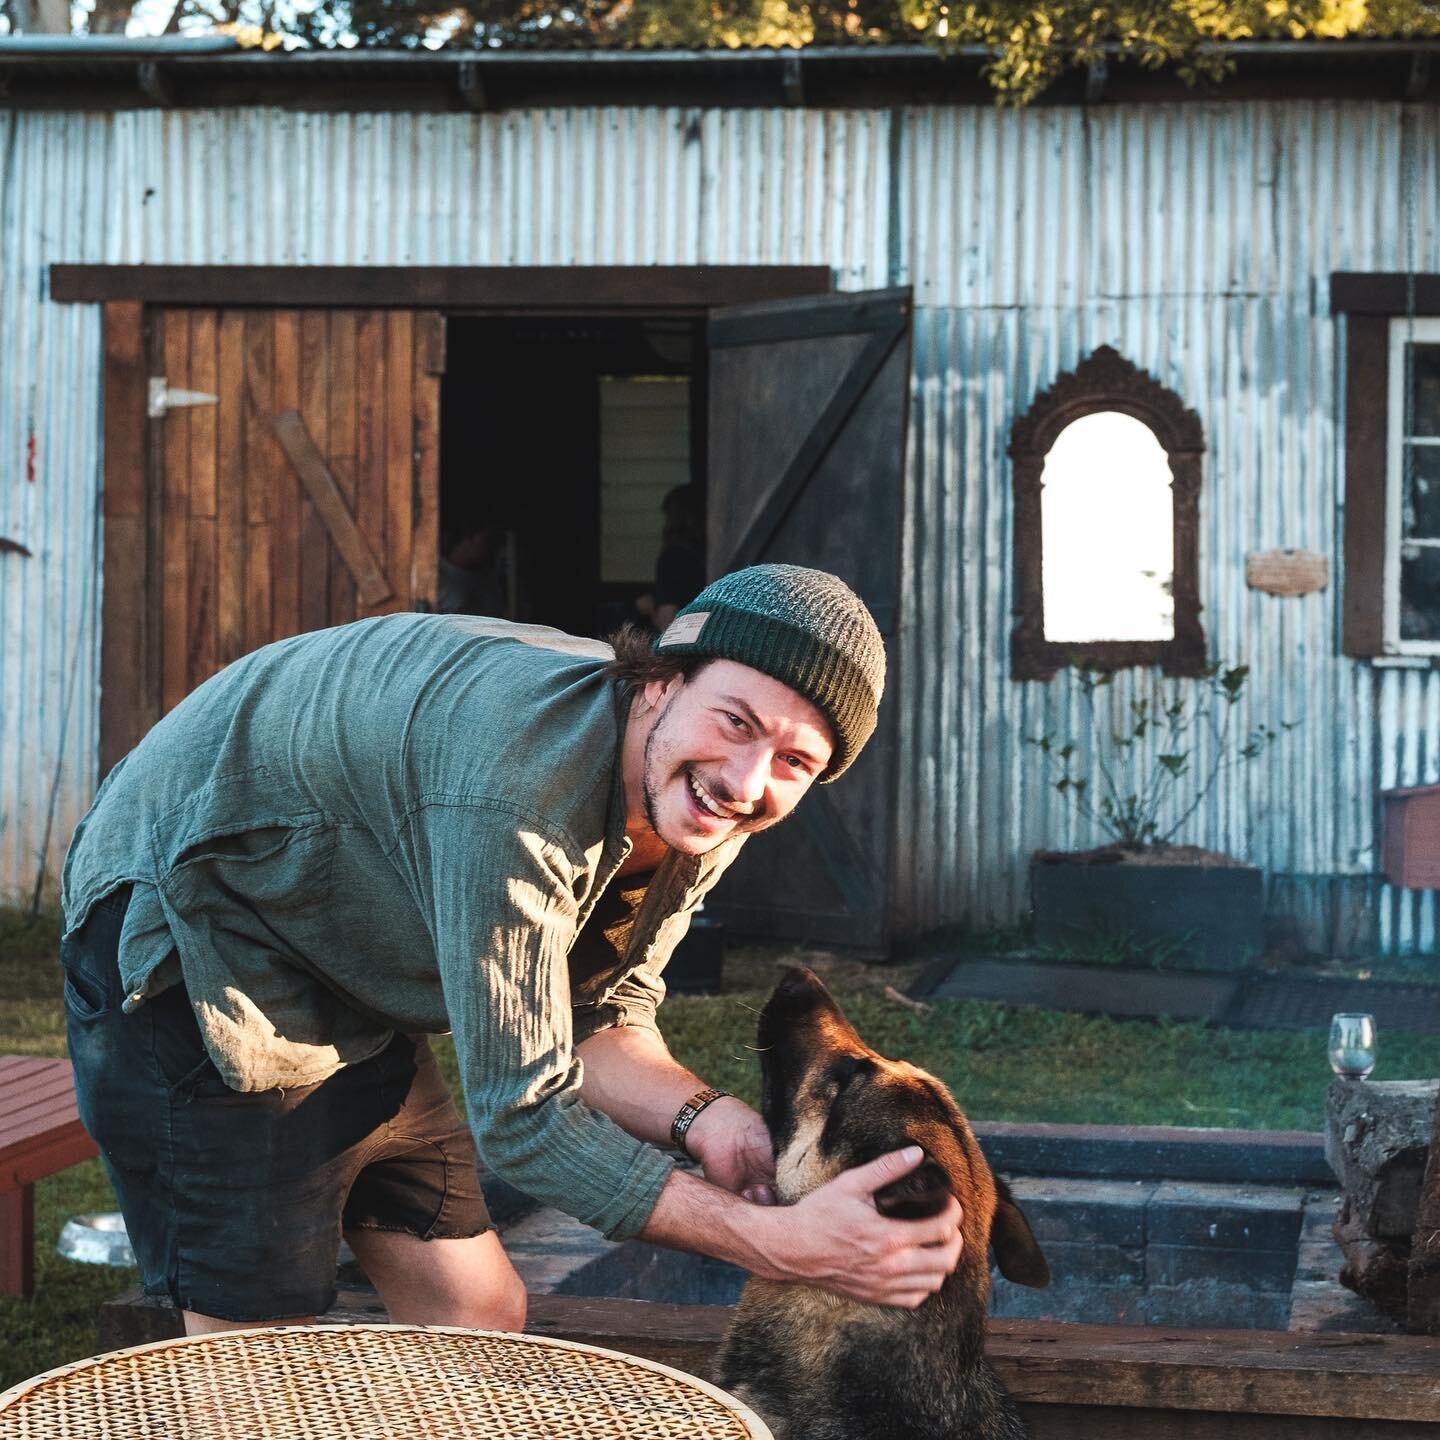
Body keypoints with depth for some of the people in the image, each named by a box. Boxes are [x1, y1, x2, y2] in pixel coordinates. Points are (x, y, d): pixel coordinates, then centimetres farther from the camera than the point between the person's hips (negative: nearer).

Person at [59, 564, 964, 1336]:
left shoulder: (702, 819, -9)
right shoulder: (524, 773, -37)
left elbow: (601, 1018, 2)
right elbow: (523, 1112, -34)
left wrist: (698, 1117, -20)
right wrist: (782, 1244, -37)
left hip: (354, 1001, 9)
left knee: (479, 1315, 8)